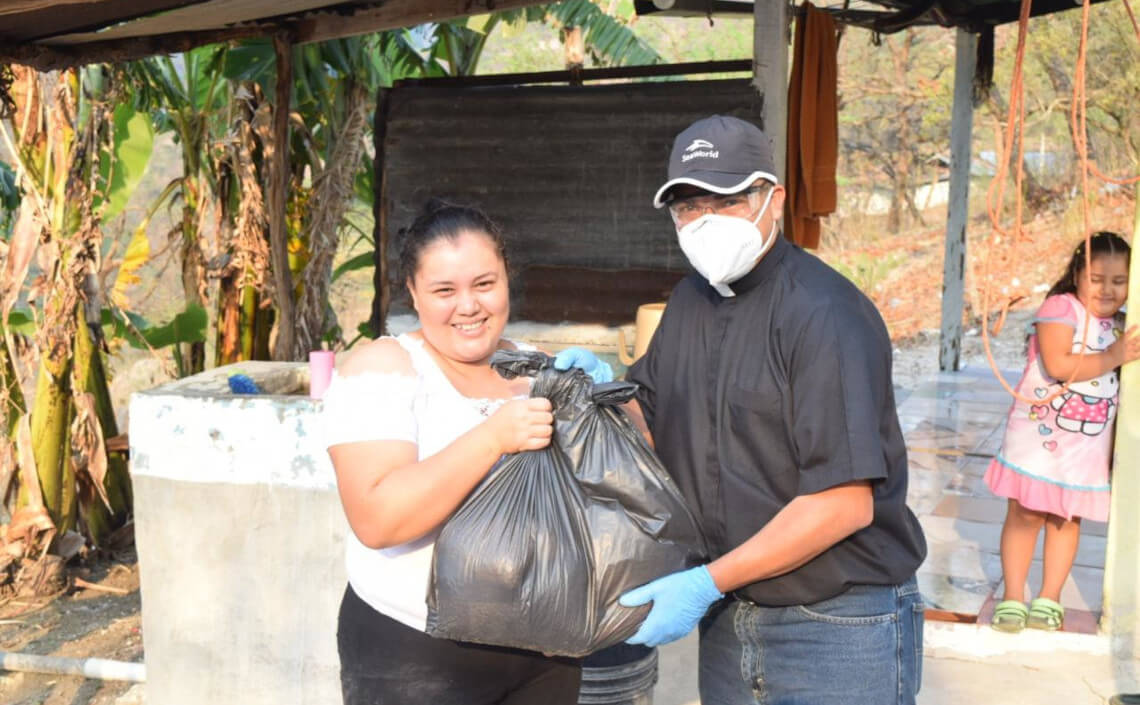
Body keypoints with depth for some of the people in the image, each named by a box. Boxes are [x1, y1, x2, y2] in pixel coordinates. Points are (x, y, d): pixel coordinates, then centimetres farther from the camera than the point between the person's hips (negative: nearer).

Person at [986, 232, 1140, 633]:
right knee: (1026, 514, 3)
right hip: (1039, 433, -5)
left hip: (1088, 445, 5)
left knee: (1067, 519, 10)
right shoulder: (1061, 307, -11)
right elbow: (1057, 365, -24)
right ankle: (1013, 598, 13)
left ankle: (1049, 600, 21)